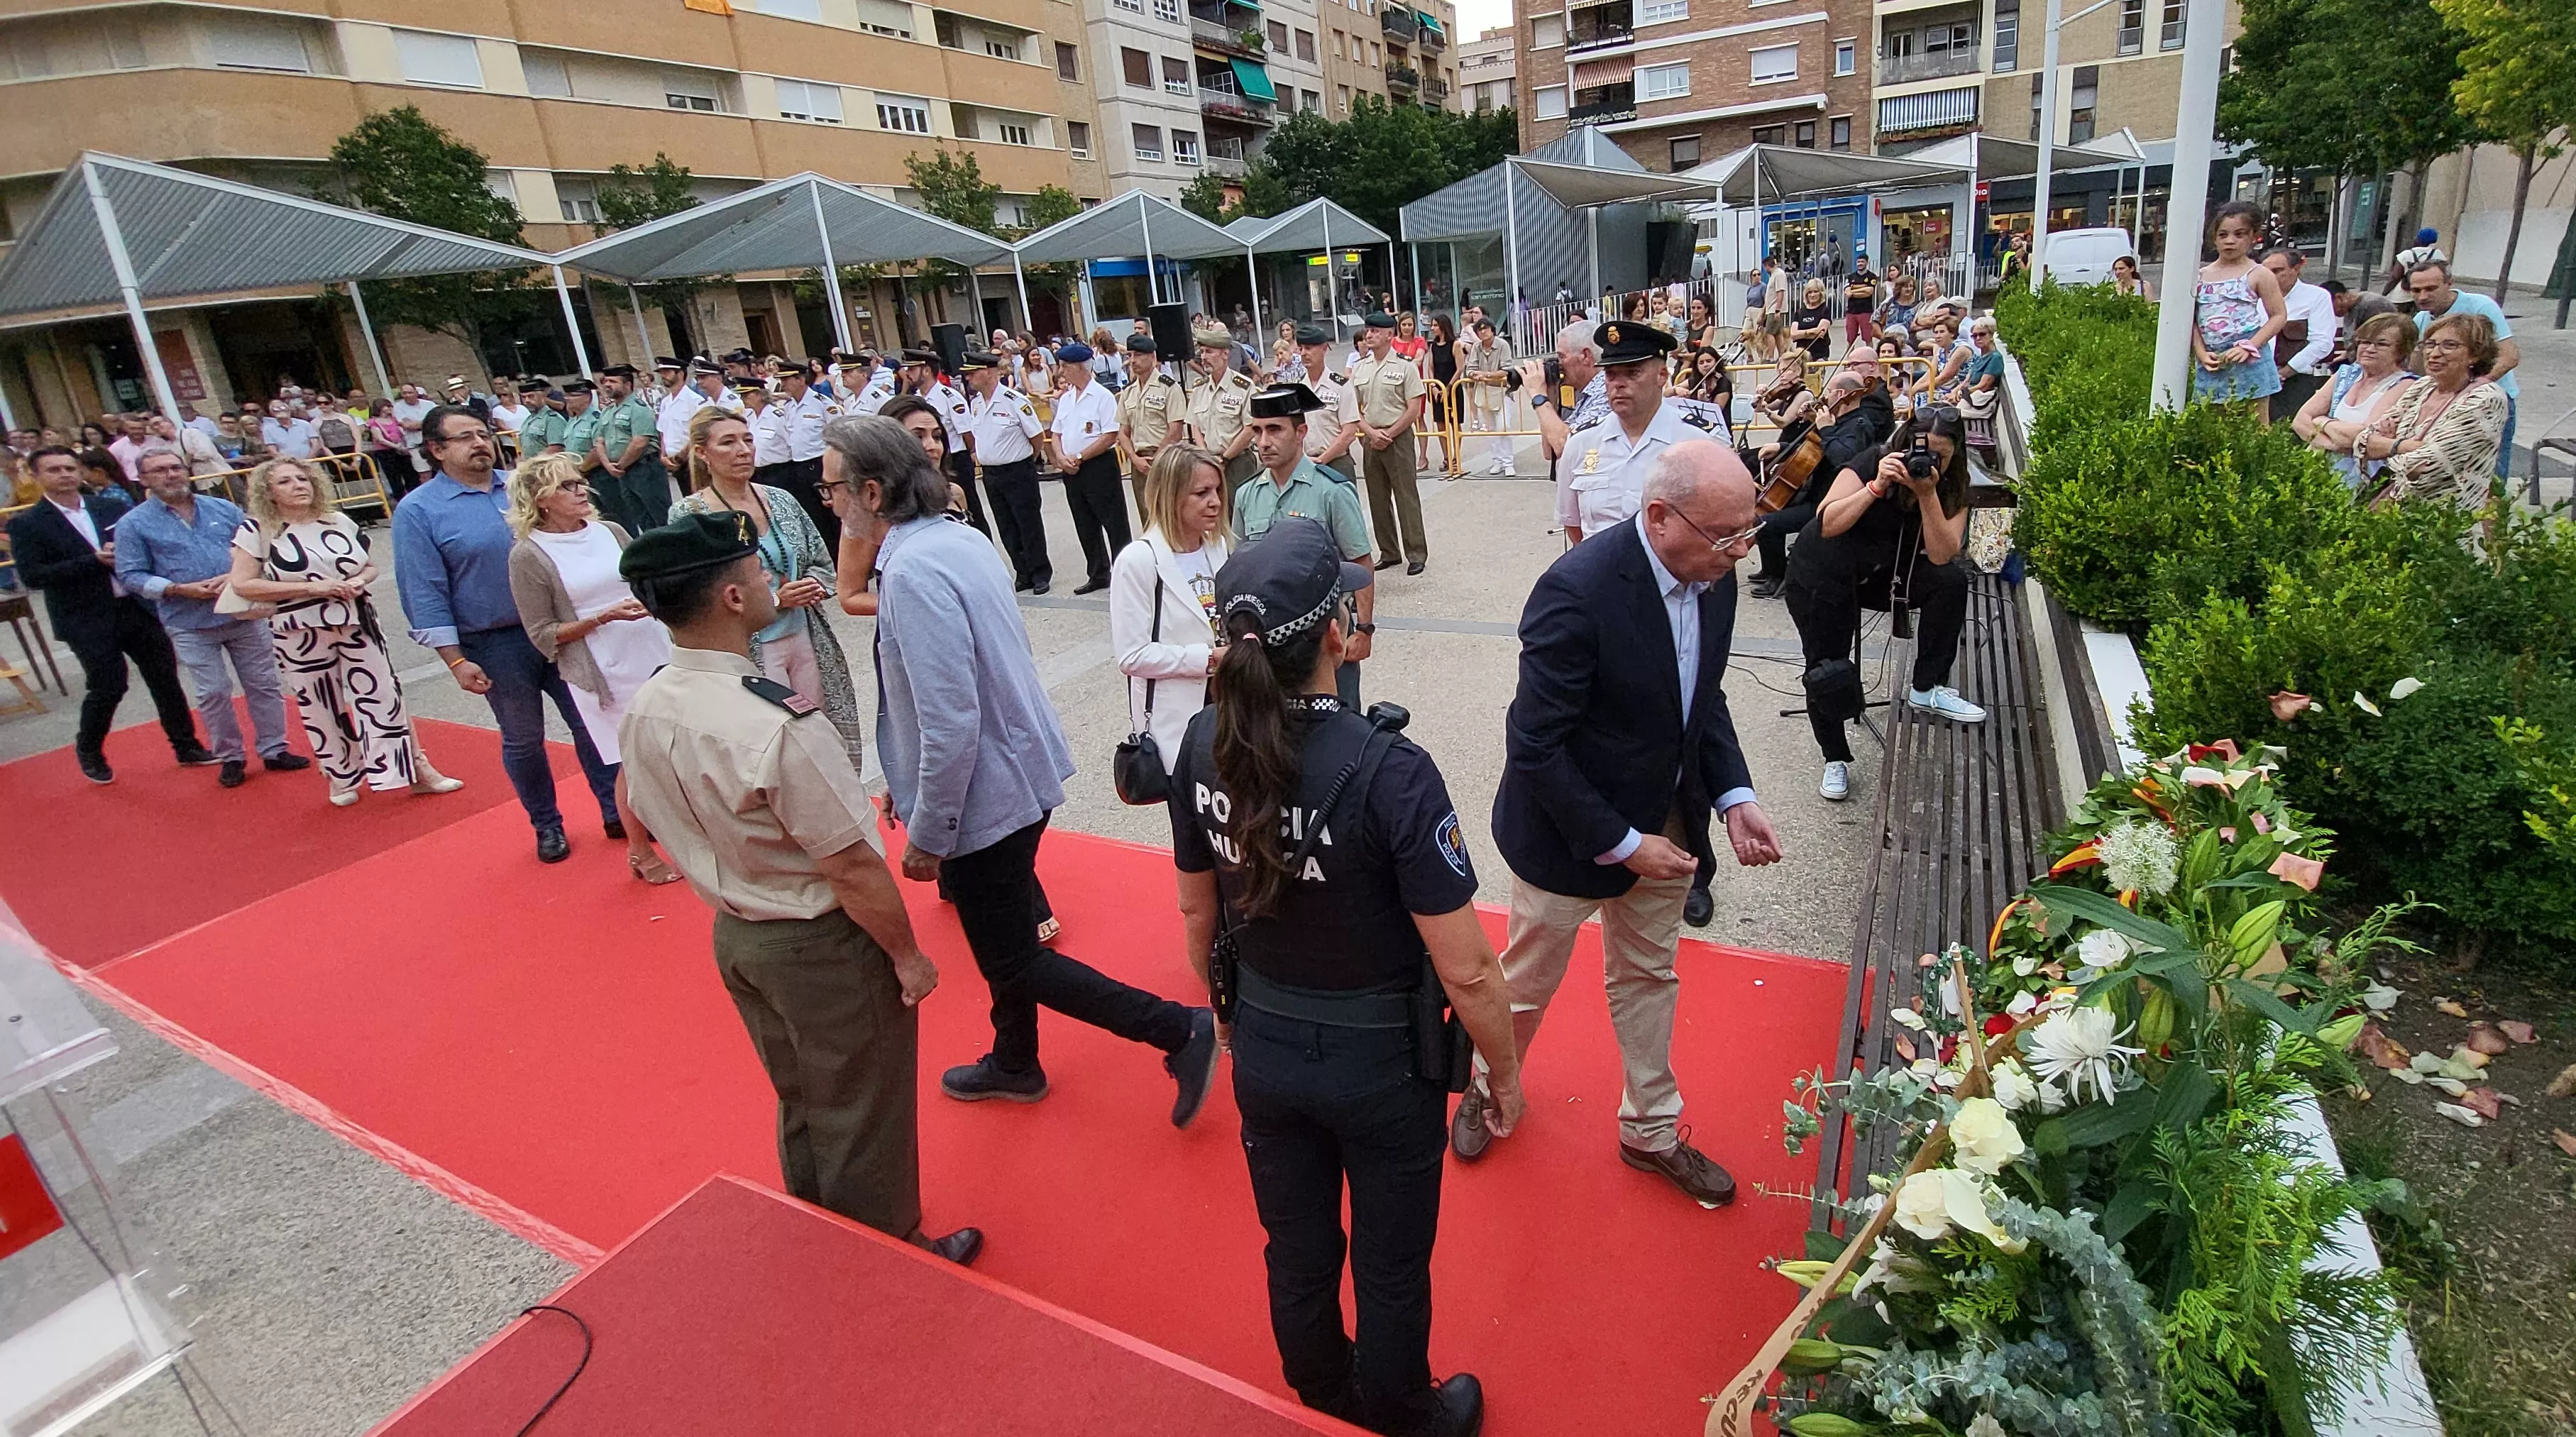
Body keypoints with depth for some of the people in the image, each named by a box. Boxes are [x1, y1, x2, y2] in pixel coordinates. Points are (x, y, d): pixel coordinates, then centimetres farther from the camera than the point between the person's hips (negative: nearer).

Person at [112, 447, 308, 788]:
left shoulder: (224, 509, 6)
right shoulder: (133, 524, -1)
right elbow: (131, 575, -4)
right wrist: (179, 589, -17)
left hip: (244, 614, 2)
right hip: (190, 625, -2)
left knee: (263, 684, 7)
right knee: (213, 694, 4)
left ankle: (274, 751, 18)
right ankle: (231, 758, 17)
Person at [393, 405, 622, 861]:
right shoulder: (417, 511, -7)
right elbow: (426, 594, -9)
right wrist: (456, 661, -13)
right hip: (495, 646, -3)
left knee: (590, 720, 7)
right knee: (523, 740, 11)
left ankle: (617, 811, 20)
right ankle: (547, 825, 27)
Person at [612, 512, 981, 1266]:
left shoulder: (643, 711, -7)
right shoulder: (773, 727, -32)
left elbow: (649, 817, 8)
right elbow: (853, 870, -25)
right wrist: (907, 955, -11)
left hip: (733, 936, 8)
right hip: (823, 948, -8)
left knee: (800, 1104, 27)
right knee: (861, 1117, 15)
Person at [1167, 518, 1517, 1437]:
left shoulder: (1204, 746, -14)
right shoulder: (1388, 771, -30)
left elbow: (1198, 915, 1)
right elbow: (1466, 971, -24)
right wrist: (1507, 1072, -5)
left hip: (1263, 1052, 5)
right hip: (1379, 1062, -4)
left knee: (1296, 1247, 28)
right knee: (1391, 1264, 23)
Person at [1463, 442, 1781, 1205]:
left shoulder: (1713, 578, -9)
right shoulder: (1577, 590, -32)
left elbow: (1704, 698, 7)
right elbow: (1534, 747, -27)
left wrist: (1734, 796, -6)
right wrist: (1621, 844, -22)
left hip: (1665, 824, 7)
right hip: (1572, 831, -6)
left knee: (1648, 977, 23)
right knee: (1529, 979, 18)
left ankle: (1651, 1131, 46)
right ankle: (1487, 1087, 48)